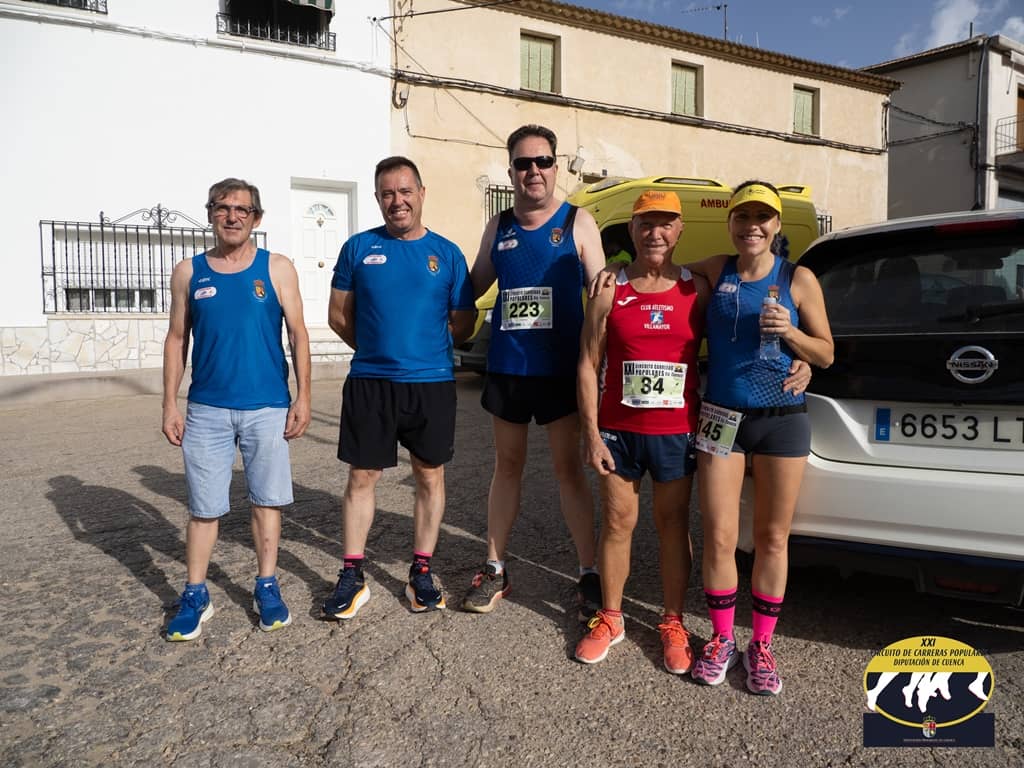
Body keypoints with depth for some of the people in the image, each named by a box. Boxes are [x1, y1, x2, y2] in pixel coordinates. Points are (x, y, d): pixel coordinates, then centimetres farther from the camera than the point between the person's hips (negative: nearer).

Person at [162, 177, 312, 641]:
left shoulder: (277, 269, 2)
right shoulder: (188, 272, 7)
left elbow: (298, 335, 1)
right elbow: (177, 339, 9)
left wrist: (303, 397, -5)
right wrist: (170, 405, 4)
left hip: (268, 408, -1)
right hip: (206, 409, 1)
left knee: (266, 500, 8)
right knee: (203, 507, 6)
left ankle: (267, 588, 22)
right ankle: (195, 596, 21)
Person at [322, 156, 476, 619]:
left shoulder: (446, 253, 4)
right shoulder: (359, 247, 4)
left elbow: (464, 322, 7)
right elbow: (339, 315, 8)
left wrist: (423, 347, 3)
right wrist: (377, 348, 6)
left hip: (432, 383, 0)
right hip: (368, 383, 0)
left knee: (430, 477, 8)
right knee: (362, 477, 5)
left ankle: (422, 572, 23)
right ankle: (352, 576, 18)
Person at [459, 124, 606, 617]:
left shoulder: (577, 223, -1)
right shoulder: (498, 227, 8)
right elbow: (472, 287, 17)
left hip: (560, 369, -3)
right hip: (506, 368, 3)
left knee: (568, 467, 3)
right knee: (507, 465, 12)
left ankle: (588, 573, 15)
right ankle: (495, 569, 24)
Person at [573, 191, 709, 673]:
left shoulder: (697, 289, 2)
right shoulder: (610, 290, -1)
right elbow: (588, 365, -2)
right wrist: (591, 433, -7)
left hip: (677, 432, 0)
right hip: (617, 430, 0)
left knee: (673, 525, 10)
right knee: (617, 523, 10)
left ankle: (673, 623, 26)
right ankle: (610, 619, 27)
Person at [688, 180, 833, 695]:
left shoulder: (798, 279, 1)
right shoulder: (715, 271, 4)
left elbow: (826, 355, 4)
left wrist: (790, 332, -15)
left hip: (782, 420, 0)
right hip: (721, 419, 1)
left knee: (771, 539, 8)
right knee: (719, 537, 2)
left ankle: (762, 646, 24)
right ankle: (722, 640, 23)